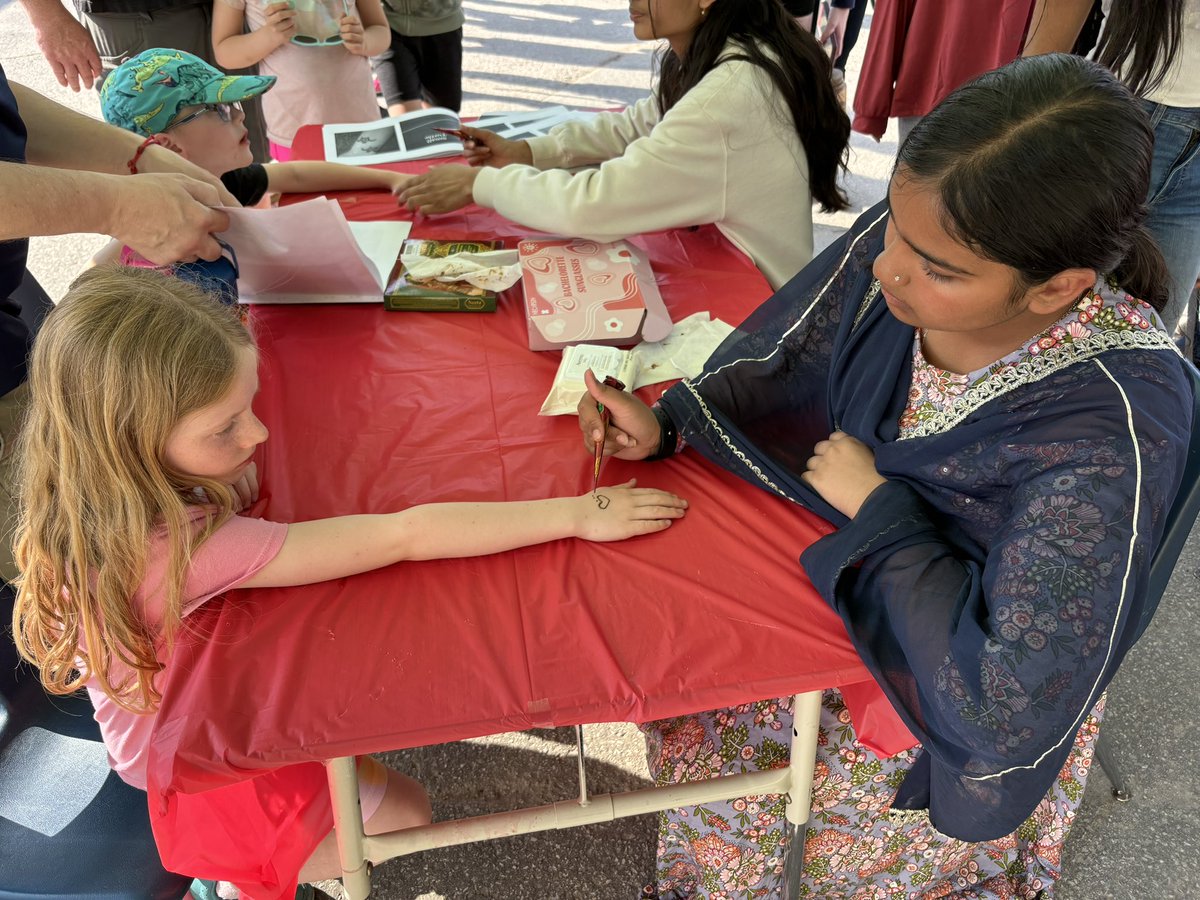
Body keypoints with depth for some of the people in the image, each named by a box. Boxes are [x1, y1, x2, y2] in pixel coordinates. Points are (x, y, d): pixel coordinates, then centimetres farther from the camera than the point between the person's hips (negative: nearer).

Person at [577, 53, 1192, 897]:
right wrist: (663, 425, -17)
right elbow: (784, 366, -3)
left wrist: (876, 508, -27)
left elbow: (1013, 707, -32)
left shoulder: (1113, 429, -36)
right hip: (844, 570, 5)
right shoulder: (909, 235, -21)